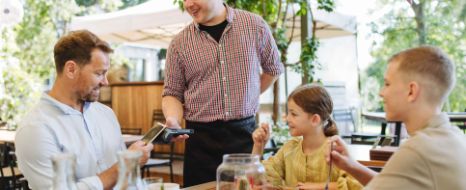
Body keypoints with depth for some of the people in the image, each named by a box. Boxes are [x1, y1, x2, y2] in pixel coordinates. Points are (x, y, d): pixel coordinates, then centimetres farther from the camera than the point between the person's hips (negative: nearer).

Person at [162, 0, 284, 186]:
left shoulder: (255, 25, 1)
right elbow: (172, 93, 5)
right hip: (200, 137, 0)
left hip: (245, 132, 0)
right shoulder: (179, 44, 1)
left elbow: (273, 68, 16)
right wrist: (173, 120, -15)